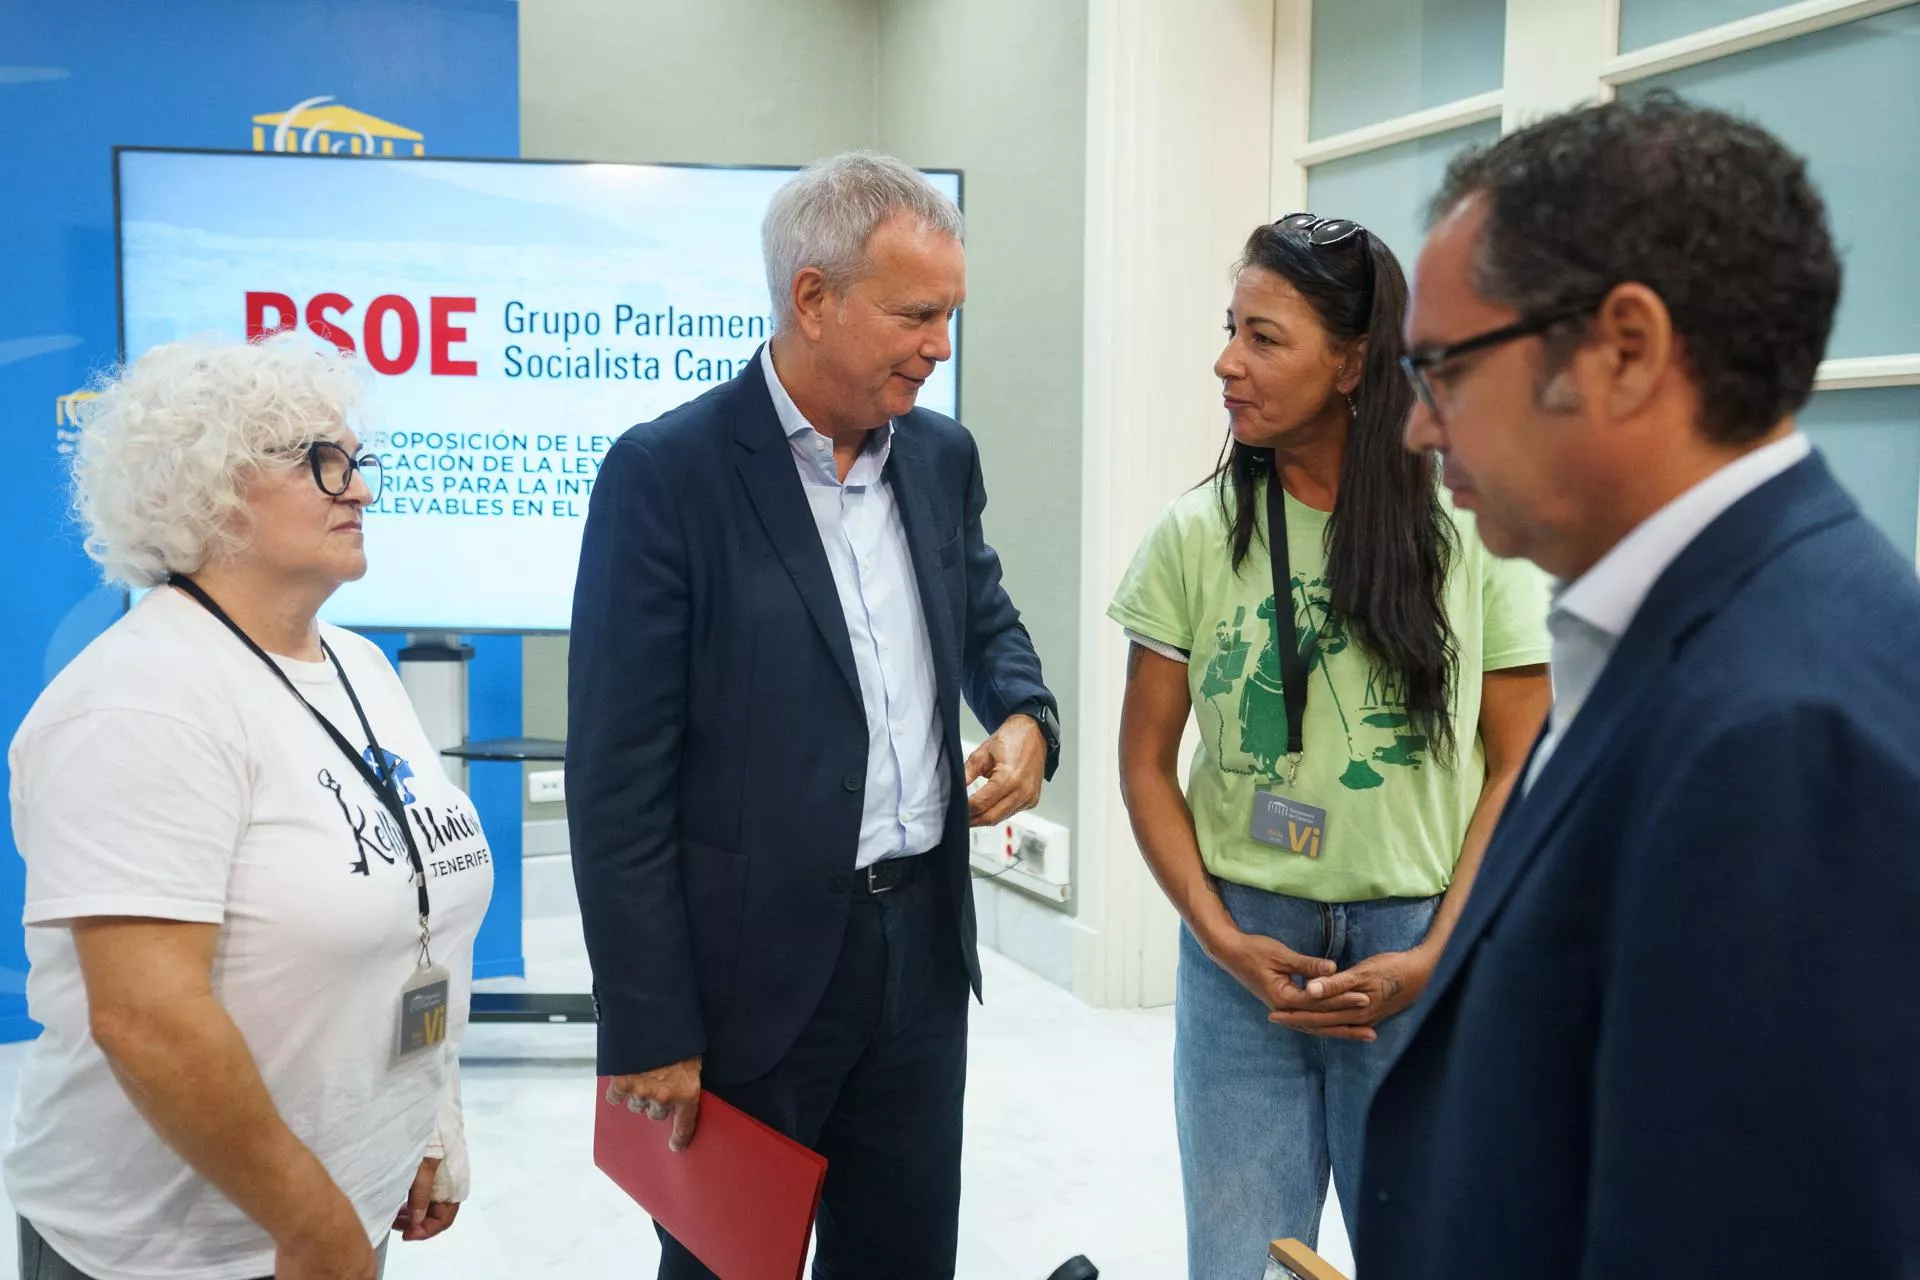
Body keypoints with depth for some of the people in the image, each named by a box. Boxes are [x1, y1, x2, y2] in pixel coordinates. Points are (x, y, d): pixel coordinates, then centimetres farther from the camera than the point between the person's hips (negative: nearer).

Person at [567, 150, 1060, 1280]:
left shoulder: (941, 454, 4)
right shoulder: (667, 474, -14)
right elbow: (618, 783, -14)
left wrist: (1026, 716, -2)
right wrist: (652, 1033, -13)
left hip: (924, 942, 6)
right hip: (750, 970, -5)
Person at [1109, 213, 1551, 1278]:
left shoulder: (1472, 532, -5)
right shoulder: (1195, 535, -2)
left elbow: (1518, 767, -1)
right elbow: (1147, 762, 3)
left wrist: (1438, 957, -8)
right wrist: (1221, 937, -7)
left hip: (1420, 954, -1)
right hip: (1242, 948, 1)